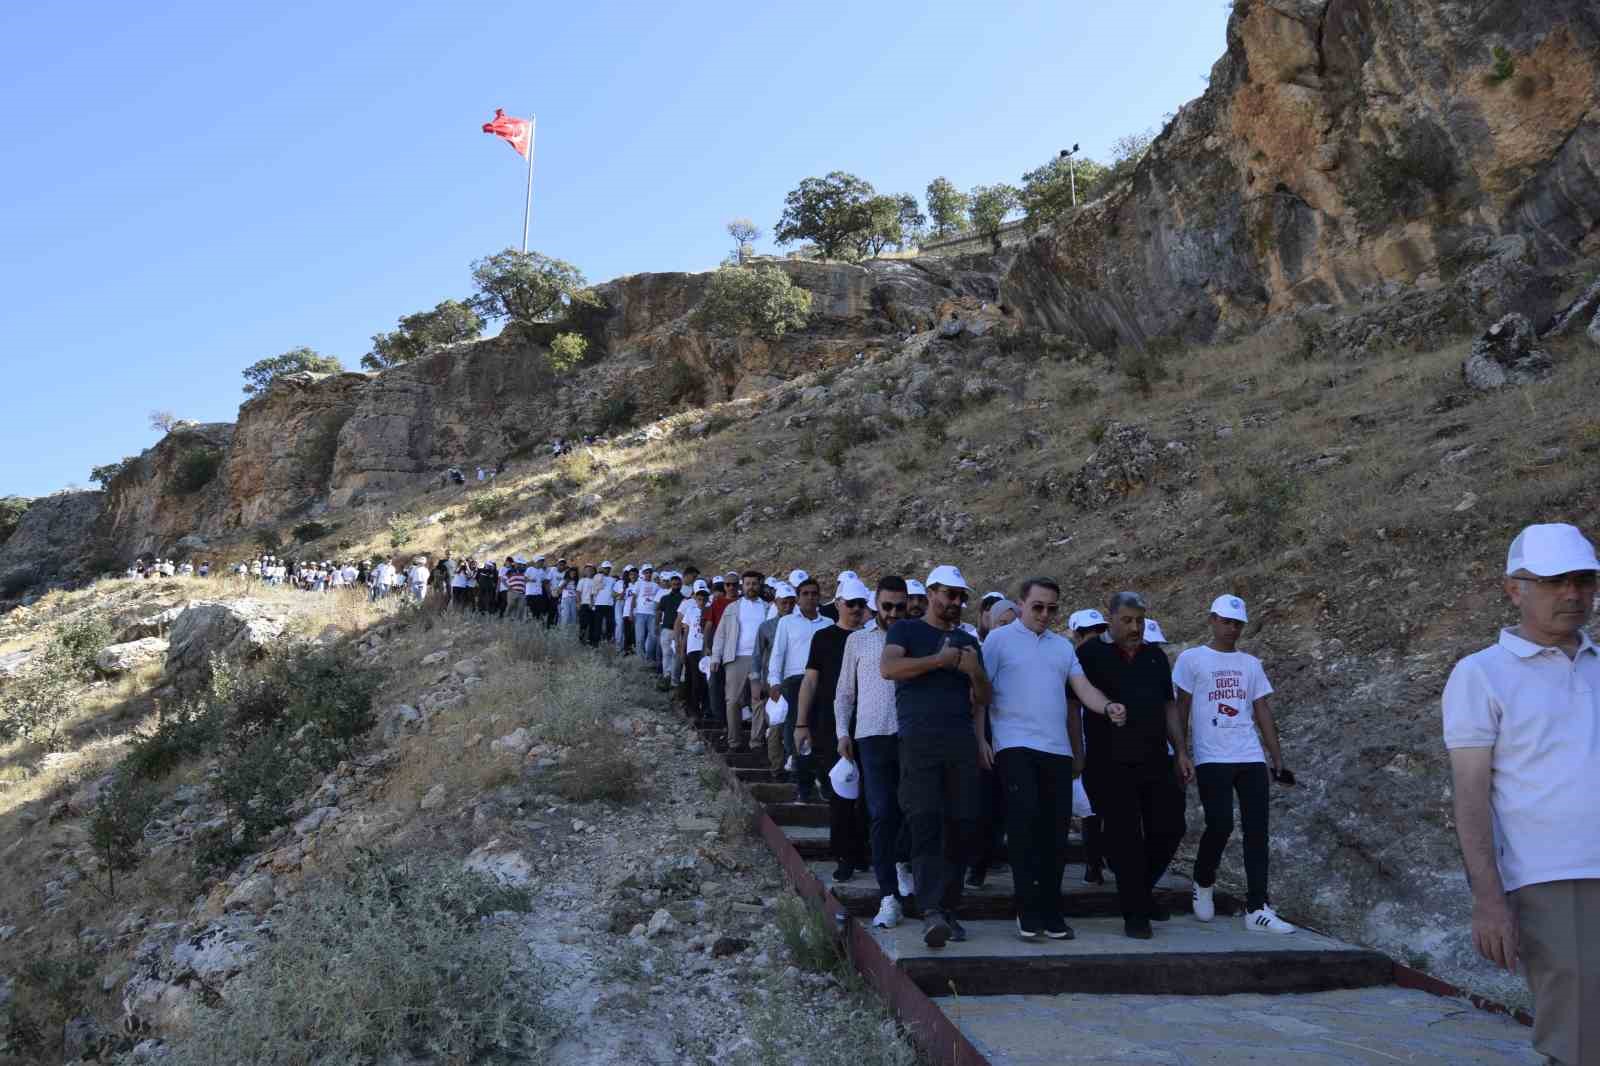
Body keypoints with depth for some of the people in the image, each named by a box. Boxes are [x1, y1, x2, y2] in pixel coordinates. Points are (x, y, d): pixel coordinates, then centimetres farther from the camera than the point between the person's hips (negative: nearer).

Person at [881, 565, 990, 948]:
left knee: (962, 827, 0)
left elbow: (984, 698, 20)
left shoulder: (968, 641, 23)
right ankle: (931, 913, -21)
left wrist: (975, 672, 0)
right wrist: (939, 660, -9)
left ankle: (949, 910, 9)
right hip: (919, 741, -4)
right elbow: (888, 667, -10)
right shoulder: (906, 630, 10)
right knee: (926, 825, -14)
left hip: (962, 743, 5)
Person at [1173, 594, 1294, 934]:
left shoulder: (1251, 664, 15)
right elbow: (1181, 709, 0)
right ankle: (1203, 885, 17)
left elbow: (1263, 712, 15)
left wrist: (1278, 758, 9)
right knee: (1220, 826, -12)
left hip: (1251, 758, 4)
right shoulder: (1192, 659, 2)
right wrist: (1181, 753, -8)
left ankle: (1257, 910, 1)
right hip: (1212, 759, -4)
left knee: (1257, 829, -2)